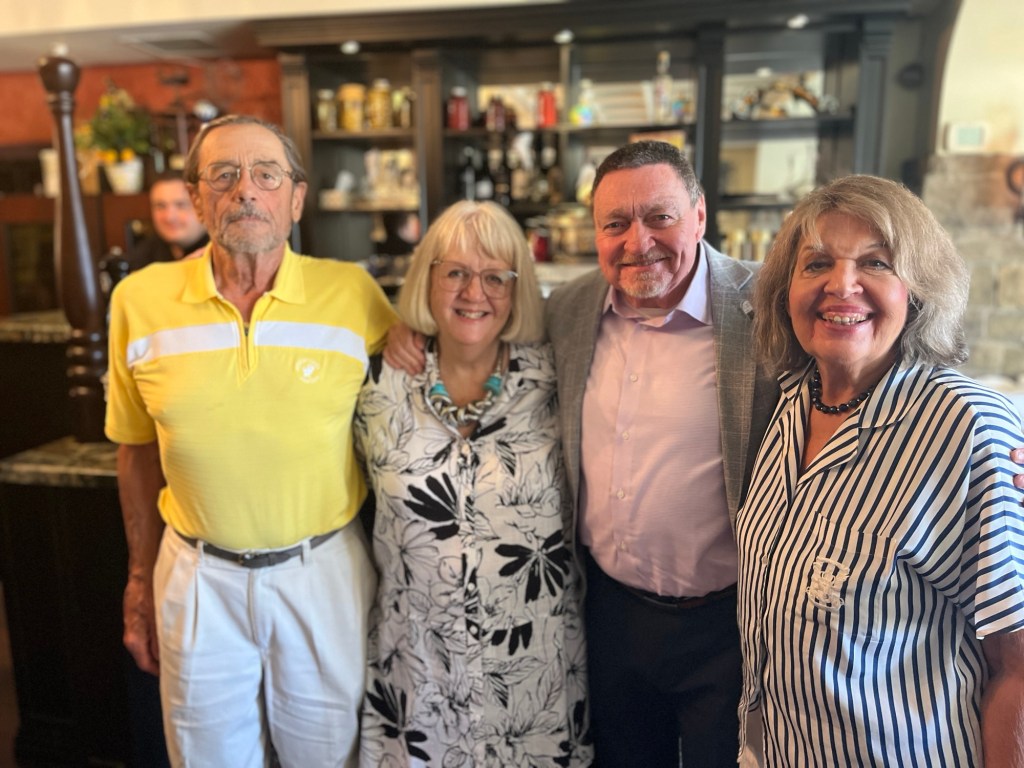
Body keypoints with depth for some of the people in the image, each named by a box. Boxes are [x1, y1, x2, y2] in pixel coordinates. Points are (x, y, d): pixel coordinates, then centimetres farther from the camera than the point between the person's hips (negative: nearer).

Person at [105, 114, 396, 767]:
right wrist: (141, 578, 10)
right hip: (196, 575, 2)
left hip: (324, 569, -1)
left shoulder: (353, 293, -9)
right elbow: (138, 448, 6)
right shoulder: (140, 299, -4)